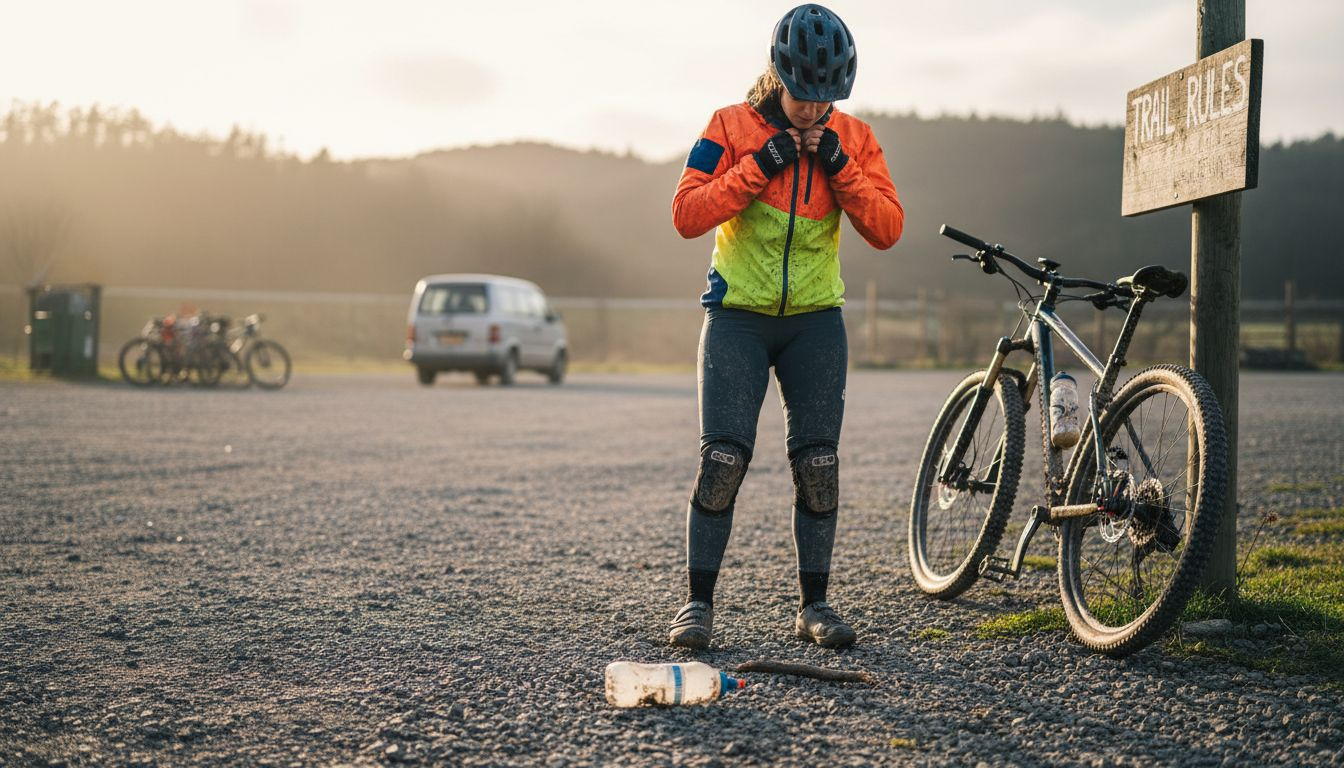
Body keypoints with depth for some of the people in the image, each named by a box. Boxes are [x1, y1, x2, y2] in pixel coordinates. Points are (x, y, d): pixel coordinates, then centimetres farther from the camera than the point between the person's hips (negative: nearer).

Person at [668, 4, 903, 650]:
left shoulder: (853, 139, 2)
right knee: (722, 459, -9)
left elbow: (887, 228, -6)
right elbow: (685, 214, -13)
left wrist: (839, 168, -17)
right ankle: (697, 602, 2)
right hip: (738, 318, -2)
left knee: (818, 465, 2)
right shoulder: (732, 128, -5)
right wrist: (758, 166, -19)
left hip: (815, 322, 2)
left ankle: (814, 606, 12)